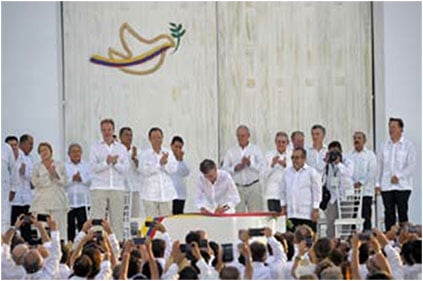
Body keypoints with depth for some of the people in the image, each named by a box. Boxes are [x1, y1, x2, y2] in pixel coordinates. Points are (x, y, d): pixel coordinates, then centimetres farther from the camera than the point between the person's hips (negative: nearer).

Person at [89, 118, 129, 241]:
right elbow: (93, 167, -3)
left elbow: (125, 168, 5)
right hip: (99, 188, -2)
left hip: (117, 188, 2)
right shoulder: (95, 147, 8)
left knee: (117, 218, 0)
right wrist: (107, 162, -15)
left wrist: (116, 163, -12)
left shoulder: (121, 148, 14)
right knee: (97, 219, -8)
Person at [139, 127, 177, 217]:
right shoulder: (145, 155, 3)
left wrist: (165, 163, -18)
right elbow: (144, 170, -11)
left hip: (167, 194, 2)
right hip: (150, 195, -2)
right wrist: (160, 163, -17)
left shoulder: (168, 153, 12)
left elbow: (173, 169, 1)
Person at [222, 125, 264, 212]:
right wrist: (235, 168, -10)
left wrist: (250, 164, -16)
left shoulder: (256, 149, 8)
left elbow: (262, 167, -4)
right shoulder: (231, 151, 12)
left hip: (253, 187, -1)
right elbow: (224, 169, 6)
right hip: (237, 188, 1)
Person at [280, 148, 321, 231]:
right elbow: (283, 191, 21)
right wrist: (283, 206, 16)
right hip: (291, 214, 4)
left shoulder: (311, 172, -1)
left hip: (307, 214, -4)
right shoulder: (287, 172, 13)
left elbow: (317, 192, -2)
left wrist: (315, 209, -6)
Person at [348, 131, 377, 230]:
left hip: (366, 191, -2)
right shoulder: (349, 155, 13)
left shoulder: (370, 154, 7)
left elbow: (372, 172, -3)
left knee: (366, 217, -4)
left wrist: (361, 182, -13)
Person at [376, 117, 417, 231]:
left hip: (402, 186, -3)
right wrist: (378, 183, 9)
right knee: (389, 213, 3)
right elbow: (379, 165, 15)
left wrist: (398, 176, -14)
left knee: (402, 212, -5)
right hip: (386, 186, 3)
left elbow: (412, 165, -5)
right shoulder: (384, 146, 12)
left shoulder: (408, 145, 1)